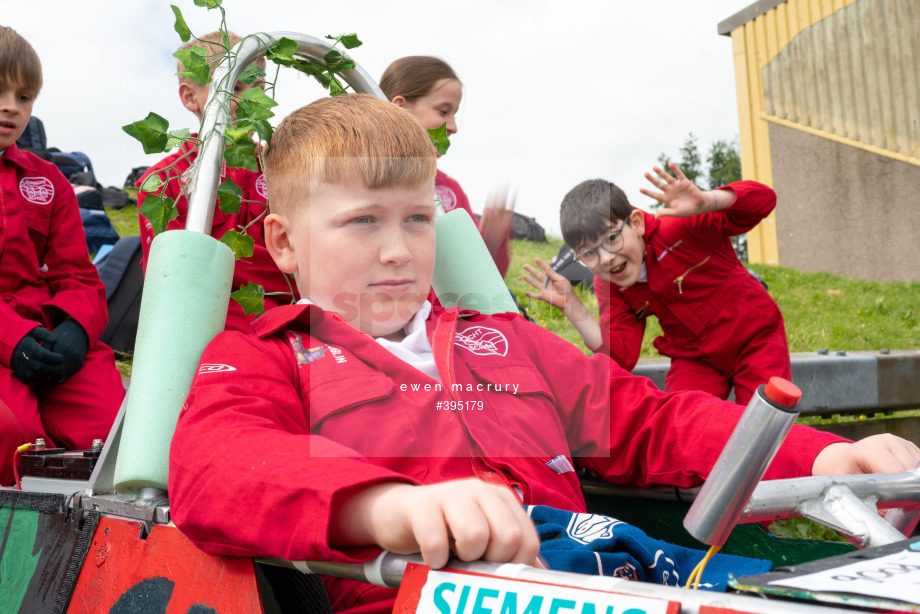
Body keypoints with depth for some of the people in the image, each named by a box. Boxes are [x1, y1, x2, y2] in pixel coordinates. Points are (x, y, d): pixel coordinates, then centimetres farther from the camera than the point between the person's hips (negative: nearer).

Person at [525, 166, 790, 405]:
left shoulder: (679, 226, -26)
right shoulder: (608, 286, -9)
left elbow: (762, 200, -33)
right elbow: (623, 357, -15)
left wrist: (706, 202, -52)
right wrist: (571, 306, -23)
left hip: (755, 338, -3)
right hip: (695, 360, 4)